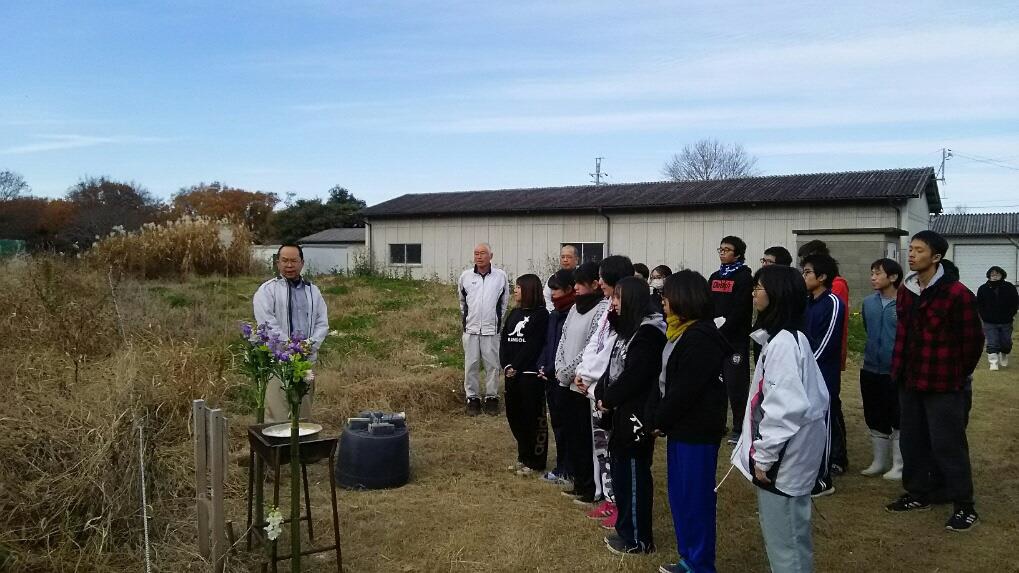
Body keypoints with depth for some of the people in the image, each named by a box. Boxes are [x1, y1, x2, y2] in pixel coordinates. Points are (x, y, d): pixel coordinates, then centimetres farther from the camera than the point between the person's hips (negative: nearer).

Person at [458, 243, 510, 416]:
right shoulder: (465, 276, 4)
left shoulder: (500, 276, 0)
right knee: (471, 365, 5)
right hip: (471, 329, 1)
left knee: (493, 365, 3)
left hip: (492, 329, -1)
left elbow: (505, 301, 12)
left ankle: (492, 397, 13)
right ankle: (472, 398, 14)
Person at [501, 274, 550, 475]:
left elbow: (533, 345, -14)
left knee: (533, 417, 0)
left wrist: (516, 367, -14)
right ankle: (523, 456, 27)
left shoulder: (540, 314, -7)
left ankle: (534, 462, 10)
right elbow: (504, 340, 8)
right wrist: (506, 365, -5)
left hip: (530, 374, -7)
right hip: (511, 373, 7)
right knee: (513, 414, 12)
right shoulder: (514, 313, 15)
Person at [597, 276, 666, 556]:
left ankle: (638, 540, 13)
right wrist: (601, 394, 2)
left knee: (634, 476, 0)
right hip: (621, 414, 10)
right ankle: (626, 530, 30)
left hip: (636, 416, -10)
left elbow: (632, 377, -21)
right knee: (620, 472, 17)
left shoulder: (648, 333, -17)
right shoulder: (628, 329, 14)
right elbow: (613, 368, 15)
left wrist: (608, 400, -11)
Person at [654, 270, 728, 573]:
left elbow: (684, 390, -22)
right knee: (679, 494, 17)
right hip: (681, 427, 10)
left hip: (697, 431, -10)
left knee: (695, 497, 2)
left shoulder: (700, 338, -20)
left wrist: (660, 421, -11)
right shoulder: (683, 332, 11)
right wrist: (659, 418, 3)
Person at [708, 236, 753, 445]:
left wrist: (722, 329, -17)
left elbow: (740, 311, -14)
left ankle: (739, 428, 4)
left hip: (735, 339, -7)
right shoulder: (715, 277, 15)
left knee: (736, 384, -5)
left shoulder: (744, 277, -6)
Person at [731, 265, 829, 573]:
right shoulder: (788, 337, 12)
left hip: (782, 460, -10)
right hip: (784, 455, 10)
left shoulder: (782, 343, -20)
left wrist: (764, 456, -17)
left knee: (784, 541, 0)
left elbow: (785, 408, -26)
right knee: (787, 535, 19)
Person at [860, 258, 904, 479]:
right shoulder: (868, 303, 5)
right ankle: (879, 461, 29)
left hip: (897, 372, -6)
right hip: (870, 370, 6)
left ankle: (899, 466, 17)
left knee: (898, 420, 4)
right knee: (875, 420, 15)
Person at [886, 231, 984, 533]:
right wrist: (899, 369, 12)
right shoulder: (906, 290, 7)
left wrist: (958, 375, 0)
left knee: (947, 444, 0)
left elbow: (973, 340, -9)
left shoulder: (957, 293, -15)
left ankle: (964, 506, 13)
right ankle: (919, 493, 30)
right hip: (910, 381, 7)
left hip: (943, 384, -7)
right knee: (912, 440, 15)